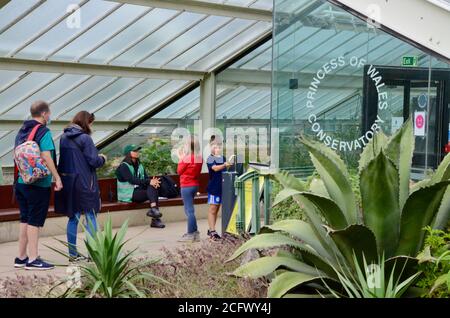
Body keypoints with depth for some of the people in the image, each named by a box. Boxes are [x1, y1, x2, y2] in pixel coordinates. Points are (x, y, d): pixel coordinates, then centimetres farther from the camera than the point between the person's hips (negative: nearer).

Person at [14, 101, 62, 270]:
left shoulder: (21, 132, 13)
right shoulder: (43, 132, -11)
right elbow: (46, 157, -19)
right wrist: (57, 178, -15)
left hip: (21, 182, 8)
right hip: (38, 184, -8)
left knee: (25, 220, 14)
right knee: (34, 221, -3)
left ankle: (21, 258, 19)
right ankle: (33, 260, 1)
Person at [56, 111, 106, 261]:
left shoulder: (64, 137, 8)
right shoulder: (85, 138, -13)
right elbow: (94, 161, -15)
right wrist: (102, 158, 7)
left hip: (68, 182, 7)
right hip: (84, 183, -6)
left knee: (73, 218, 13)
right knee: (90, 217, 3)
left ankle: (73, 254, 18)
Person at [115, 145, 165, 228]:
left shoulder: (139, 165, 18)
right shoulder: (123, 166, -5)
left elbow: (146, 177, 9)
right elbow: (132, 180, -18)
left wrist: (152, 181, -16)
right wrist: (149, 182, -27)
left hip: (139, 189, 6)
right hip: (129, 194, -6)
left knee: (153, 188, -24)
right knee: (152, 192, -25)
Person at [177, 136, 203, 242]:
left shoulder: (186, 158, -17)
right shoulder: (199, 158, 2)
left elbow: (179, 171, -7)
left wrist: (180, 158, 2)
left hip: (186, 186, -7)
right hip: (195, 185, 8)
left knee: (189, 210, -3)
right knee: (189, 209, 17)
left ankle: (191, 235, 2)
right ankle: (194, 232, 20)